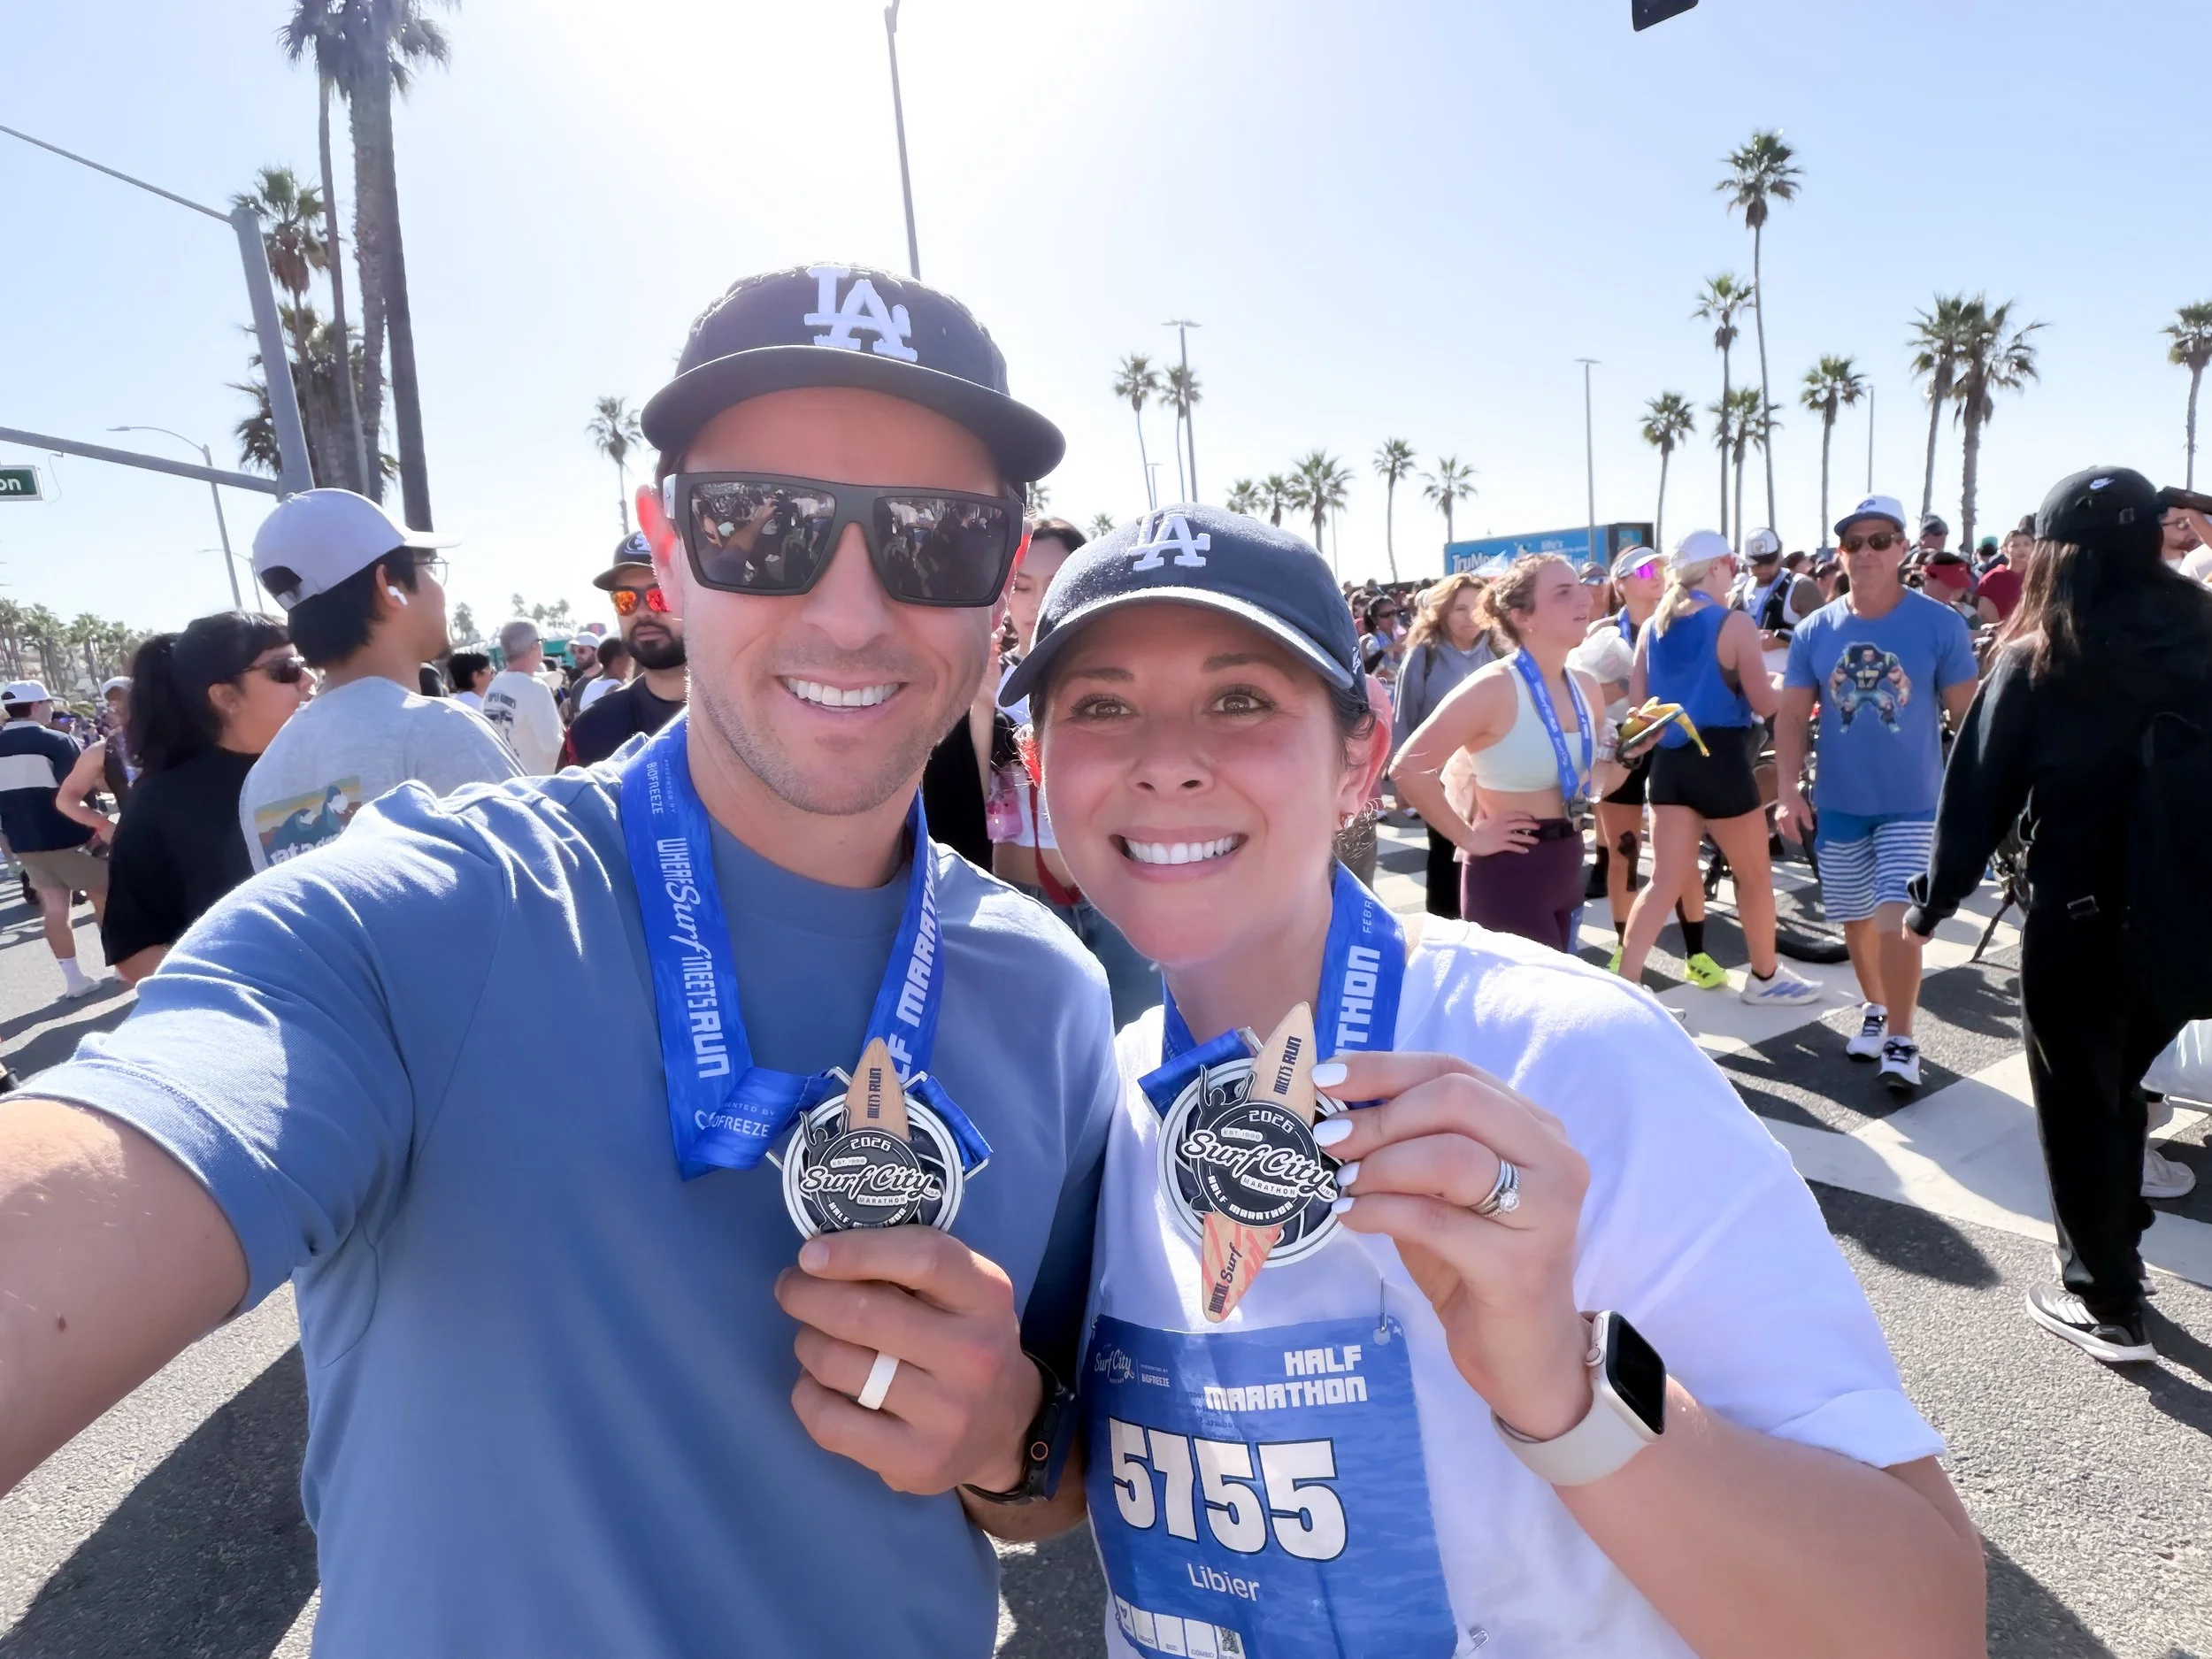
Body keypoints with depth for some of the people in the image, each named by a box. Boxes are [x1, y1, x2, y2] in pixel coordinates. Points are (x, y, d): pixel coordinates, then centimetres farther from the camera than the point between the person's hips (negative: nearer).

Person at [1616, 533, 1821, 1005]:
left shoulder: (1653, 626, 7)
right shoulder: (1735, 624, -10)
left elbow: (1637, 704, 7)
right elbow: (1765, 704, -8)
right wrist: (1781, 683, 12)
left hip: (1668, 761, 5)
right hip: (1720, 759, -5)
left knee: (1666, 880, 7)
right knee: (1755, 876, 14)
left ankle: (1623, 984, -1)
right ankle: (1765, 977, 30)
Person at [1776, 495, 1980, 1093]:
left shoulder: (1941, 624, -8)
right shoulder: (1814, 631, -2)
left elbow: (1967, 716, -4)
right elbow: (1792, 716, 0)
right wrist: (1787, 792, -8)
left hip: (1914, 803, -3)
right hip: (1838, 803, 3)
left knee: (1897, 922, -10)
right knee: (1856, 922, 15)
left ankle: (1902, 1039, 6)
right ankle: (1875, 1009, 38)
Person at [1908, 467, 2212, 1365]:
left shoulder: (2035, 663, -13)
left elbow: (1979, 797, -11)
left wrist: (1933, 900, 1)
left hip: (2077, 919, -5)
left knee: (2078, 1106, 11)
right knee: (2118, 1085, 24)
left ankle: (2106, 1304, 22)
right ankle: (2117, 1249, 40)